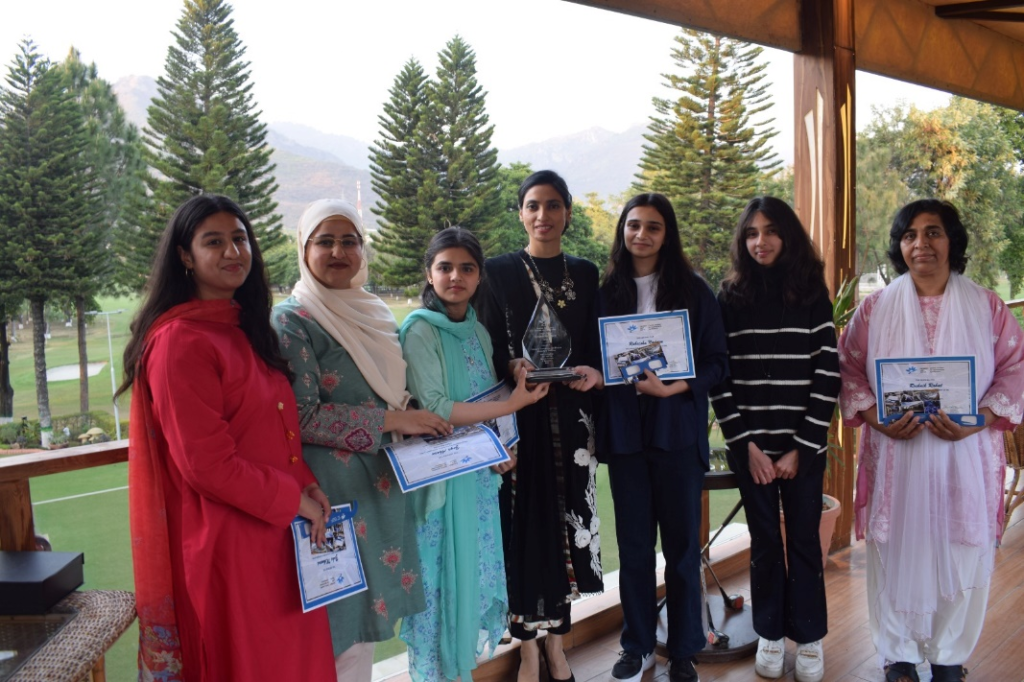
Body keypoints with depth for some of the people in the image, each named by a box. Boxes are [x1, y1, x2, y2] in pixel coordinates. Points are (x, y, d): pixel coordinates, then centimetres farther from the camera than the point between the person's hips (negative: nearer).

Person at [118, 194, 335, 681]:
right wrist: (292, 499, -11)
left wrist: (306, 482, 0)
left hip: (274, 532, 8)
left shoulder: (245, 329, 11)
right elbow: (205, 464, -20)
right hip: (224, 541, -8)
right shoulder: (180, 341, -16)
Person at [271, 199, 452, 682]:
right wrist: (390, 421, -18)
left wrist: (420, 421, 0)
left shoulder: (376, 315, 10)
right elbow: (302, 417, -19)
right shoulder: (292, 320, -12)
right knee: (342, 620, 3)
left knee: (368, 611, 16)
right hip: (334, 487, -7)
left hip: (382, 483, 7)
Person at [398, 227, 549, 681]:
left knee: (473, 574, 13)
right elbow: (434, 409, -18)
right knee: (443, 578, 2)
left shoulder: (478, 331, 9)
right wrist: (511, 405, -17)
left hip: (479, 473, 6)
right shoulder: (420, 330, -11)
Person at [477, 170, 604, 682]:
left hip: (570, 417, 3)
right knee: (525, 526, -1)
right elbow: (486, 351, -1)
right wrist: (513, 367, -22)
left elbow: (596, 346, 10)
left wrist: (594, 373, -12)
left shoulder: (586, 274, 11)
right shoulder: (498, 272, 1)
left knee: (567, 521, 6)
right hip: (519, 417, -3)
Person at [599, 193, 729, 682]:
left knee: (681, 541, 7)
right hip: (624, 432, 2)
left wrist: (674, 387, -16)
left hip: (678, 430, -1)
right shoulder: (607, 292, 5)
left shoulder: (693, 291, 0)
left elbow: (717, 362, -2)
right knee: (633, 542, 9)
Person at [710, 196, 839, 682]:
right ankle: (770, 633, 25)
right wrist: (746, 444, -8)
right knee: (764, 539, 10)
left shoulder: (812, 295, 0)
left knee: (803, 538, 7)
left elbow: (828, 374, -3)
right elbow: (717, 376, -2)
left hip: (804, 446, 0)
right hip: (750, 445, 0)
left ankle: (808, 635, 24)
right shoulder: (730, 297, 1)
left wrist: (801, 448, -8)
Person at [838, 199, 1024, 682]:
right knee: (896, 556, 6)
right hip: (894, 455, 0)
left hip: (965, 457, 0)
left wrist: (977, 421, -14)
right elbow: (848, 370, 4)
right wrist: (877, 419, -12)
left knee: (961, 557, 6)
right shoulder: (875, 309, 4)